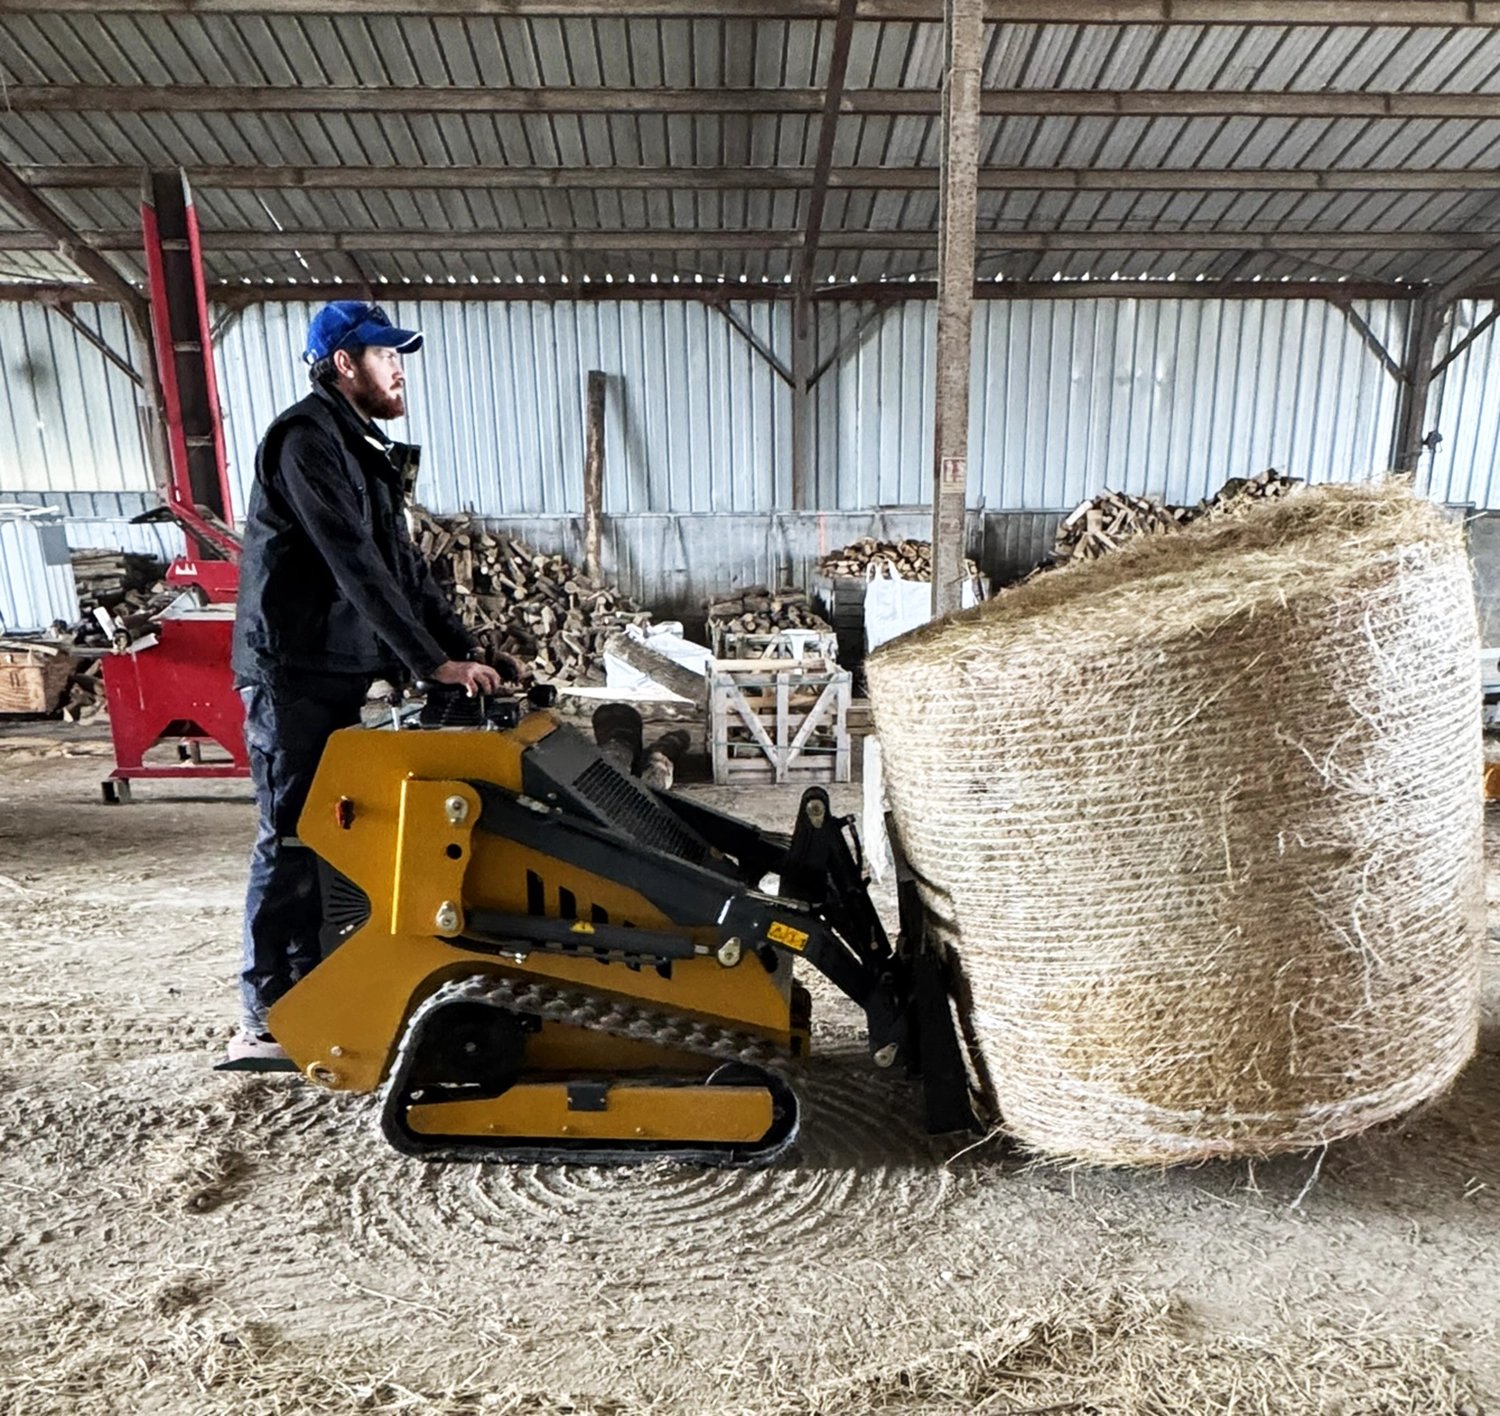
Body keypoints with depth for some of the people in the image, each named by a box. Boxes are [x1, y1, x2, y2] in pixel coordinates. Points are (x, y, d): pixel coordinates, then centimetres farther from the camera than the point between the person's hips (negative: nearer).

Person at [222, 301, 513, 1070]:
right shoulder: (307, 438, -12)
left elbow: (404, 566, 14)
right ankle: (264, 1024, 6)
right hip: (291, 670, -9)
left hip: (336, 672, 9)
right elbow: (355, 567, -23)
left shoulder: (365, 452, 19)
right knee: (290, 842, -5)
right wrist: (434, 662, -26)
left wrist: (466, 651, 5)